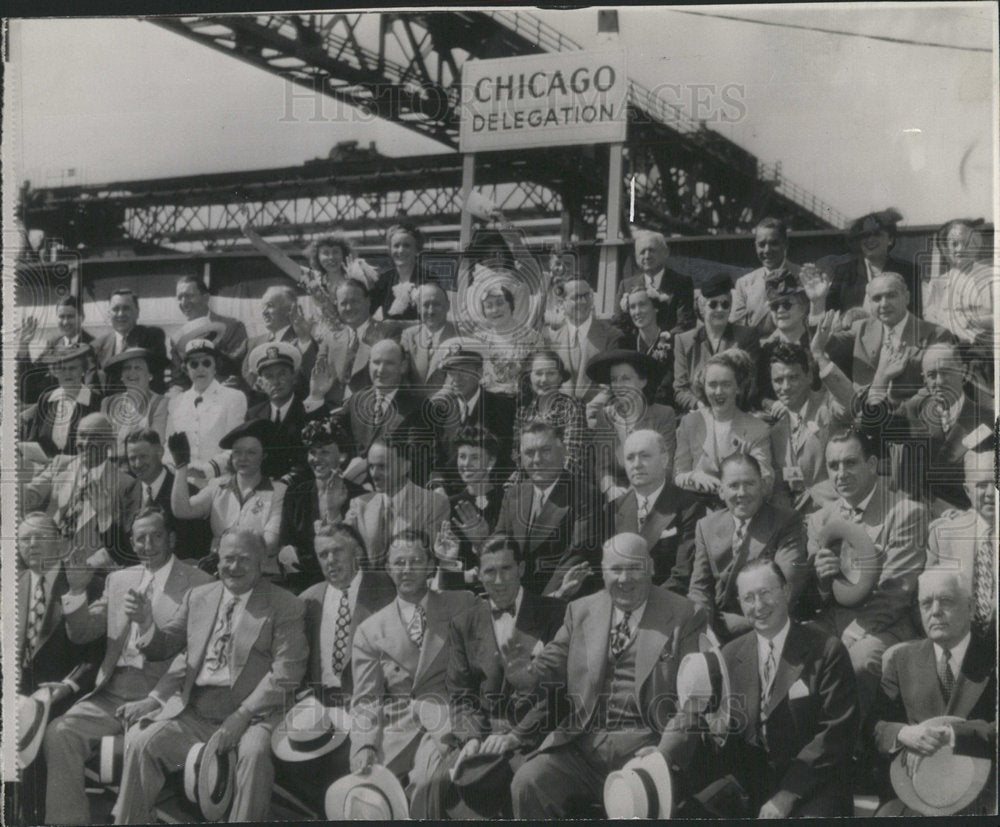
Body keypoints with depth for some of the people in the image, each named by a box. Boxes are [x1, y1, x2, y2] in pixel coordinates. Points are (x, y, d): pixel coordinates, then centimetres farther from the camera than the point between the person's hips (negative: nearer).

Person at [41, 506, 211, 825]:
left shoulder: (197, 583, 2)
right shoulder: (119, 580, 20)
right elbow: (81, 634, 18)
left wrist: (148, 623, -21)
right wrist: (77, 590, 2)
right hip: (112, 693, 5)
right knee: (59, 733, -20)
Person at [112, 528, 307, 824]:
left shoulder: (286, 607, 1)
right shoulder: (199, 597, 17)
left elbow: (285, 674, -7)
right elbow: (170, 647, 20)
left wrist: (242, 716, -17)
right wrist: (147, 625, -3)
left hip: (251, 714, -4)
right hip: (194, 713, 4)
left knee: (254, 752, -34)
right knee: (140, 742, -16)